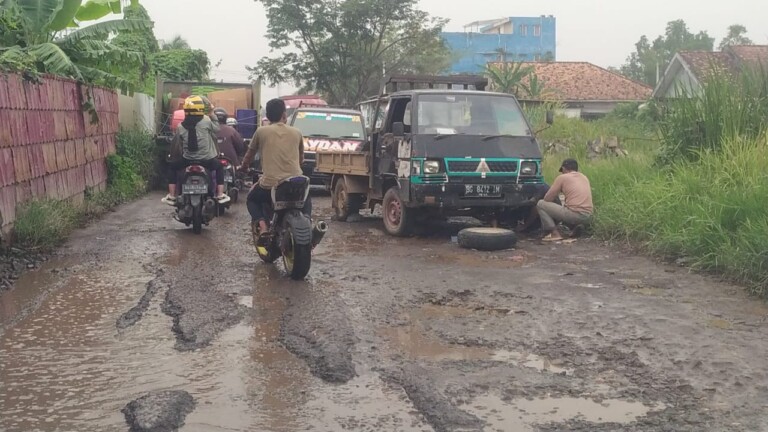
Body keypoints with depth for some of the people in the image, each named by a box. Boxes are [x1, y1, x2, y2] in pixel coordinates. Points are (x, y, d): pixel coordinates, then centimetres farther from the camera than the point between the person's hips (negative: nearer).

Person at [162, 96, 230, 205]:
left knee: (172, 167, 26)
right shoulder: (206, 120, -9)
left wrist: (178, 154, 26)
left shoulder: (181, 126, -1)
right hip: (207, 159, -1)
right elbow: (216, 129, 7)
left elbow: (176, 145, 7)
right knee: (219, 167, 27)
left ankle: (171, 196, 19)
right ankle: (220, 195, 17)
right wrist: (212, 114, 14)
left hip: (187, 160, 1)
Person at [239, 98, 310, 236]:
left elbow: (249, 154, 19)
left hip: (270, 183, -2)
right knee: (306, 199, 35)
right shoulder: (296, 133, 11)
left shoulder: (261, 131, 6)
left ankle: (261, 224, -3)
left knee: (252, 199, 28)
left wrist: (243, 167, 42)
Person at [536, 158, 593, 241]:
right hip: (588, 218, 7)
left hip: (574, 214, -7)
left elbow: (547, 199, 4)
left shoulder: (562, 177, 2)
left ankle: (555, 233, -5)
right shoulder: (584, 177, 20)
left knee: (540, 204, 4)